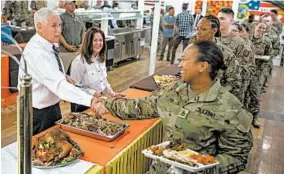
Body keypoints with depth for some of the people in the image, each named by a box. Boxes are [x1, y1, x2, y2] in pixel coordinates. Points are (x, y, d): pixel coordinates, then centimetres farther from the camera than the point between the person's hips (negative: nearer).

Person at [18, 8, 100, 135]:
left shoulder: (47, 45, 0)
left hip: (52, 107, 9)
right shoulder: (36, 52, -29)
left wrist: (63, 77, -3)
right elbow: (58, 84, -39)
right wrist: (90, 100, -48)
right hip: (39, 113, -9)